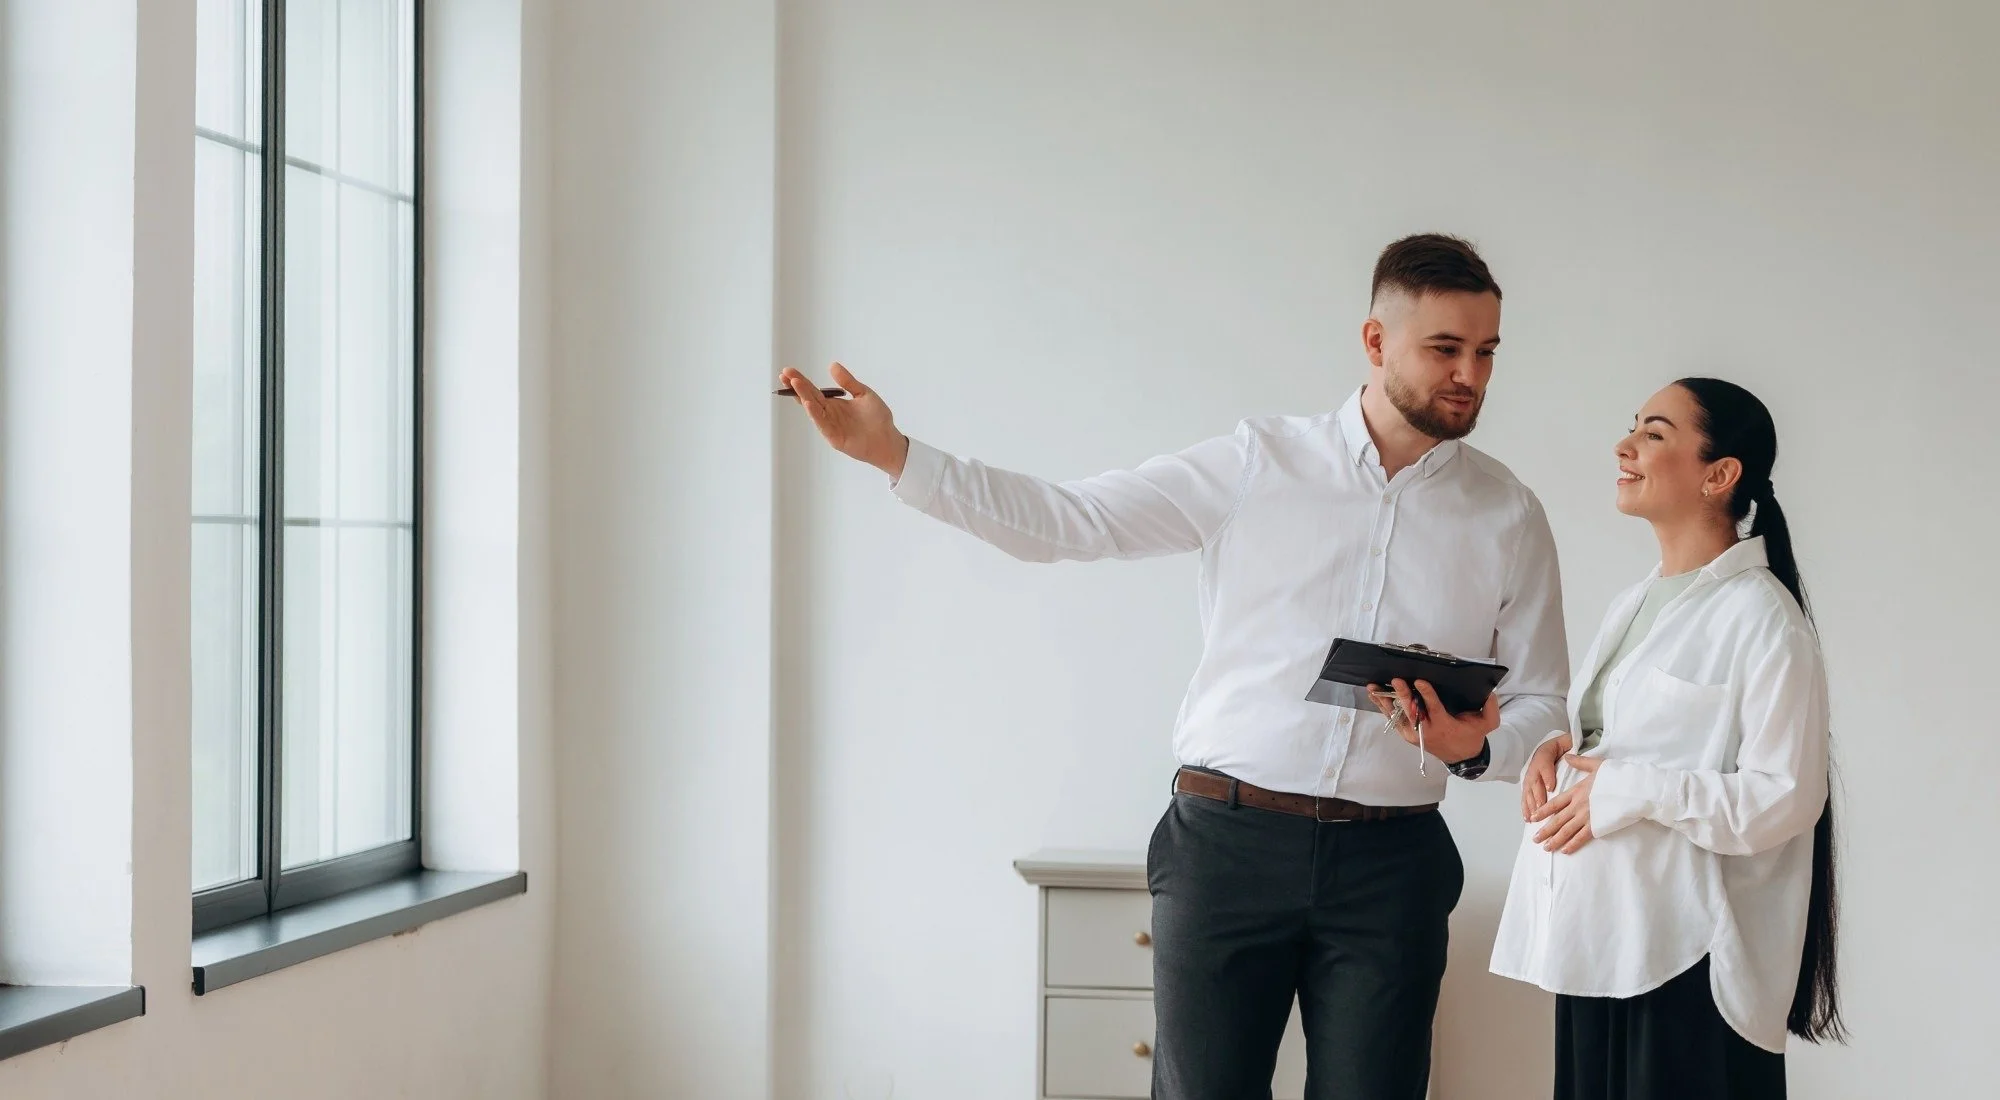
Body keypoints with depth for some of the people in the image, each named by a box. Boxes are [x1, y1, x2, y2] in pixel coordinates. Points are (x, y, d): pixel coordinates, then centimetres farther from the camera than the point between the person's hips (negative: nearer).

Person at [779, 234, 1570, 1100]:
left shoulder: (1509, 515, 6)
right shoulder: (1255, 466, 2)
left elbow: (1540, 702, 11)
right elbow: (1070, 521, -1)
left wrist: (1476, 747, -13)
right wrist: (894, 455, -9)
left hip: (1388, 863, 2)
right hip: (1227, 841, -1)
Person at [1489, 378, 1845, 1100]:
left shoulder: (1760, 615, -11)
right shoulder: (1634, 605, 15)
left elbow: (1786, 797, -17)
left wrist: (1628, 791, -20)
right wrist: (1558, 752, 5)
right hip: (1594, 936, 8)